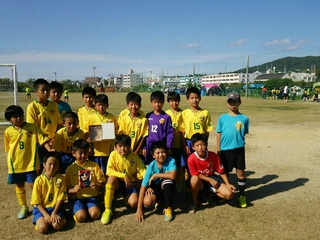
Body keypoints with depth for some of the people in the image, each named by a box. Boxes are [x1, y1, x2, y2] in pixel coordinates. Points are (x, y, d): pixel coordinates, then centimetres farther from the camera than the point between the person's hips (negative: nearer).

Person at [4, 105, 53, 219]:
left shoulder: (32, 127, -6)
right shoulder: (8, 132, -1)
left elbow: (42, 139, -10)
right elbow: (8, 149, 9)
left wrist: (50, 150, -25)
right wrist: (11, 162, 10)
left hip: (31, 163, -2)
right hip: (16, 164, 2)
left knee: (33, 185, 0)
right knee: (19, 186, 14)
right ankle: (23, 207, 33)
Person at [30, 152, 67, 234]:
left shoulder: (61, 178, -6)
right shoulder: (39, 180, -9)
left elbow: (61, 198, -4)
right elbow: (37, 201, -6)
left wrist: (54, 213, -15)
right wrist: (46, 215, -15)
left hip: (56, 207, 0)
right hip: (41, 208, 0)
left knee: (57, 226, -25)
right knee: (42, 228, -24)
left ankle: (55, 217, 6)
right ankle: (44, 219, 8)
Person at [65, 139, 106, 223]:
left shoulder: (94, 165, 3)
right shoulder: (70, 169, 2)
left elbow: (101, 182, 7)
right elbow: (66, 188, 3)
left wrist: (97, 186, -15)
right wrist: (73, 190, -19)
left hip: (91, 196, 1)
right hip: (77, 198, 0)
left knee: (95, 214, -24)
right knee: (81, 217, -24)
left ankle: (90, 208, 8)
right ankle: (78, 210, 8)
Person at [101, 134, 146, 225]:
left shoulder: (134, 156, -10)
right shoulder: (113, 155, -13)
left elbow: (143, 170, -8)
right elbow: (109, 172, -19)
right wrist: (124, 176, -29)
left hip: (131, 183, 0)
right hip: (117, 182, 0)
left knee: (134, 203, -24)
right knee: (112, 178, -36)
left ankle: (127, 198, 17)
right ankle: (107, 210, -25)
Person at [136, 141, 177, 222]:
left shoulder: (171, 160, -25)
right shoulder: (151, 167, -22)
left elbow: (173, 176, -43)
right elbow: (143, 187, -21)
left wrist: (155, 175, -29)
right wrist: (139, 209, -24)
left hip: (167, 187, -1)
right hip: (155, 187, 1)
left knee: (168, 180, -35)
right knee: (147, 202, -29)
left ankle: (168, 208, -15)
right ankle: (157, 200, 10)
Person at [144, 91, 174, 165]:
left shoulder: (166, 117, -4)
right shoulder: (148, 116, 4)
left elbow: (170, 133, -3)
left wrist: (168, 147, -8)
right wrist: (144, 147, 5)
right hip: (149, 146, 3)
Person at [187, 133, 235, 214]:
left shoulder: (213, 155, -17)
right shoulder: (191, 159, -25)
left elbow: (221, 172, -7)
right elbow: (196, 175, -17)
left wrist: (228, 184, -16)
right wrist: (210, 180, -22)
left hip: (212, 178, 3)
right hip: (200, 182, -2)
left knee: (229, 194, -18)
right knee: (194, 179, -40)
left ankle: (208, 194, 9)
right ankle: (194, 202, -13)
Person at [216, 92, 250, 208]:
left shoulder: (244, 118, -3)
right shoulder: (222, 118, -1)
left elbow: (244, 134, 3)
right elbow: (218, 134, 2)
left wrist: (239, 142, -3)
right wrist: (218, 149, 0)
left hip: (239, 149, 0)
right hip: (225, 150, 1)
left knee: (240, 172, 8)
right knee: (224, 172, 13)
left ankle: (242, 195, 23)